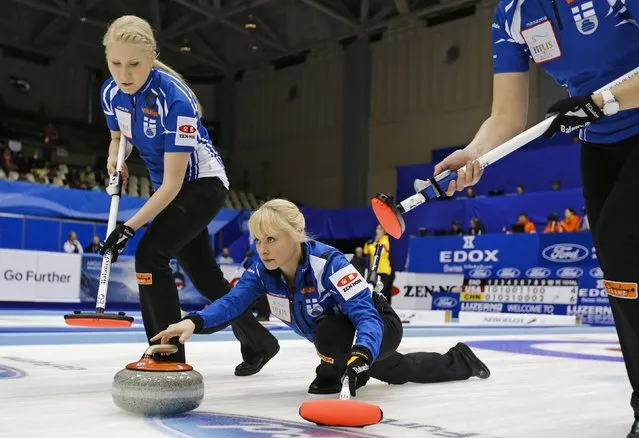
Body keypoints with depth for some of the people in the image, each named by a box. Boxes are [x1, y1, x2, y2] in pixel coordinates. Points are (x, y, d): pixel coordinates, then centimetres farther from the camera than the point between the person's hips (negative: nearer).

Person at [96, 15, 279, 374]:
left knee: (150, 253, -22)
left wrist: (130, 227, -32)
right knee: (204, 275, 13)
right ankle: (259, 342, 31)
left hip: (203, 183, -8)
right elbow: (118, 137, 13)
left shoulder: (174, 98, -30)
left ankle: (170, 357, -13)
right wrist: (115, 160, -10)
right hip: (172, 188, 8)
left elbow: (173, 182, -30)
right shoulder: (111, 93, -9)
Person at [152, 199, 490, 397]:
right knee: (401, 372, 32)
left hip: (380, 327, -8)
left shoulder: (328, 264, -40)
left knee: (329, 330, -40)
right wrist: (194, 322, -53)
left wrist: (360, 355, -71)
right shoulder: (263, 272, -19)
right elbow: (232, 302, -32)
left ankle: (332, 375, -5)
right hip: (336, 335, 8)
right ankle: (460, 361, 63)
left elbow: (366, 317, -49)